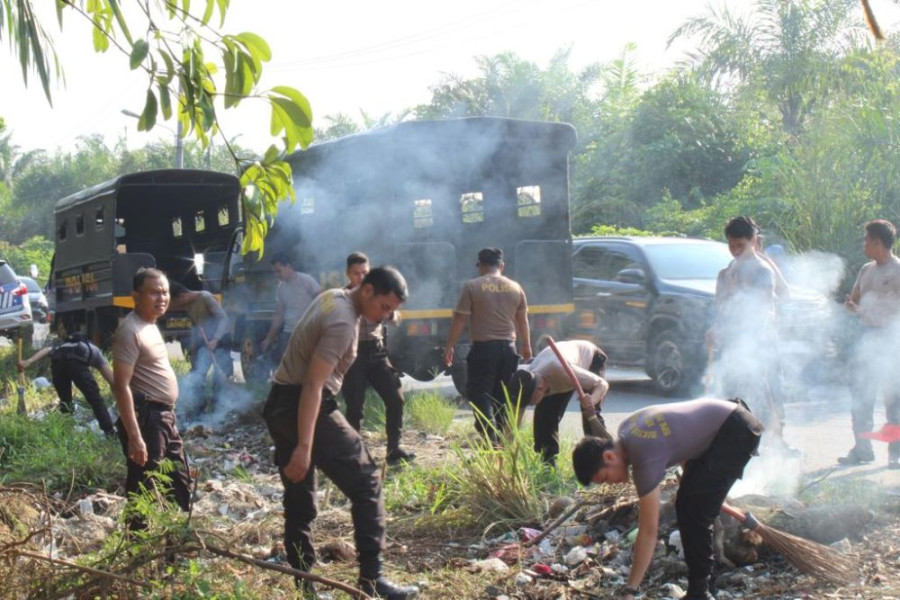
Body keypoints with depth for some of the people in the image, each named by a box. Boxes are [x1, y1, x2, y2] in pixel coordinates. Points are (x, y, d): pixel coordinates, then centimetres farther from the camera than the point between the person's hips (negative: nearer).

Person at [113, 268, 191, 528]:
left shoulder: (151, 326, 12)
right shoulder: (130, 331, -17)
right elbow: (121, 386, -23)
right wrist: (135, 437, -27)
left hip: (165, 417, 10)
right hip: (146, 418, -10)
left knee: (180, 481, 20)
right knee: (144, 490, -2)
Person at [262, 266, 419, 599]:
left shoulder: (334, 297, 12)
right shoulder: (343, 322, -18)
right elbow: (313, 384, -24)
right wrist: (304, 446, -28)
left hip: (279, 405, 10)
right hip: (306, 408, -10)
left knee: (298, 497, 12)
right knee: (365, 482, -6)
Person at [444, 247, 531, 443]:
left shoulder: (472, 287, -7)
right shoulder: (515, 288, 7)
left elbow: (459, 319, -9)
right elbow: (522, 320, 16)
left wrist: (449, 346, -2)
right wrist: (526, 346, 27)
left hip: (483, 348, -5)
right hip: (508, 348, 5)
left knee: (479, 395, -2)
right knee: (503, 397, 16)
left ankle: (491, 439, -16)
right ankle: (504, 439, 18)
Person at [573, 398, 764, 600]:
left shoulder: (645, 459, -29)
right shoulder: (625, 429, -4)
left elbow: (649, 532, -28)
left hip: (738, 432, -10)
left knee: (695, 513, -14)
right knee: (685, 506, 10)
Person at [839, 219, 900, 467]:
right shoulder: (867, 270, 15)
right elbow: (854, 301, 21)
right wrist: (853, 306, 0)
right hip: (867, 335, 7)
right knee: (860, 393, 5)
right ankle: (862, 447, 13)